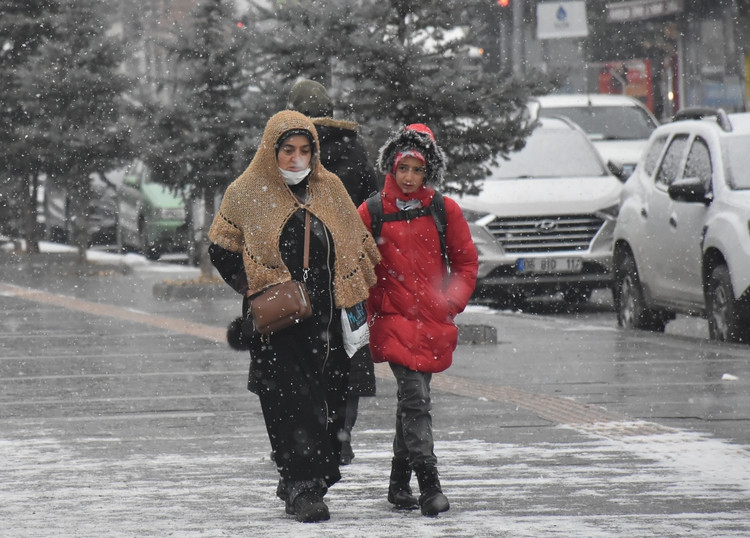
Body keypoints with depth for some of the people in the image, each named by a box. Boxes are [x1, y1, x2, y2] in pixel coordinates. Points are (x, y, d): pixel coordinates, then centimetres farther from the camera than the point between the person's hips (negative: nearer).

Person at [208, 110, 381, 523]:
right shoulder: (247, 192, 0)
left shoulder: (329, 188, 8)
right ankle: (301, 489, -13)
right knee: (290, 403, -13)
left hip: (324, 318, 4)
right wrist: (254, 287, -5)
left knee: (330, 403, 2)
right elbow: (221, 250, 7)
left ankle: (306, 482, 17)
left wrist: (353, 302, 11)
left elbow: (357, 245, 17)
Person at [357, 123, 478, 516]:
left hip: (433, 321, 3)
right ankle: (428, 484, -21)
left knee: (412, 399, 12)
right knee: (414, 397, -16)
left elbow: (465, 261, 12)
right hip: (392, 319, -3)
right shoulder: (371, 213, 1)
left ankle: (400, 483, 26)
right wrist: (370, 305, -1)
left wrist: (452, 300, -1)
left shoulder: (444, 211, 4)